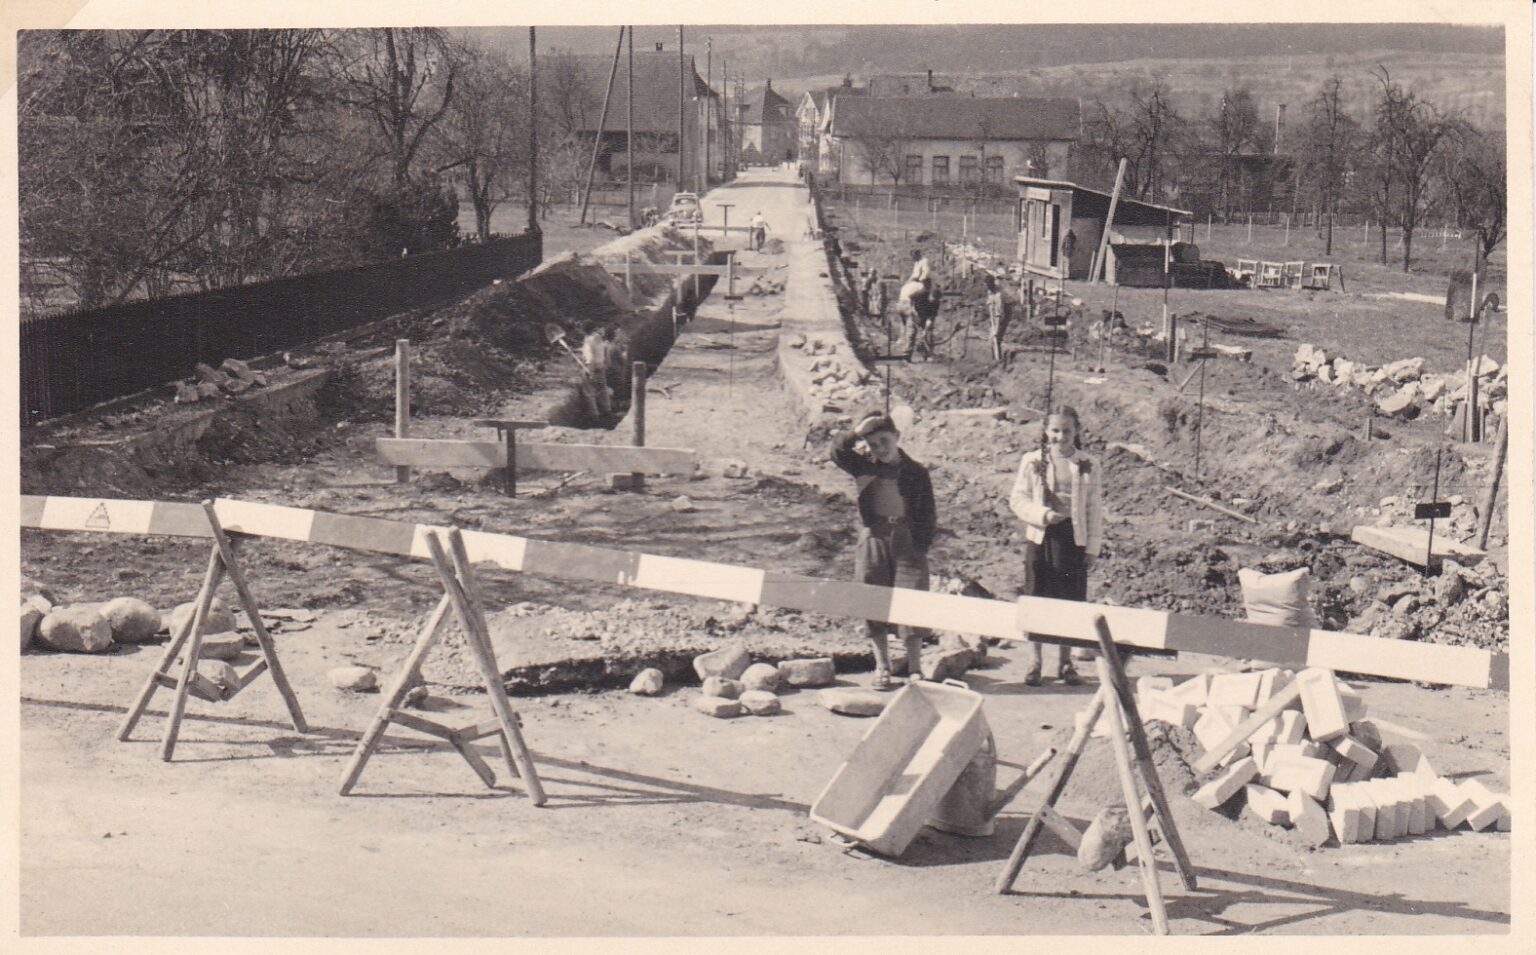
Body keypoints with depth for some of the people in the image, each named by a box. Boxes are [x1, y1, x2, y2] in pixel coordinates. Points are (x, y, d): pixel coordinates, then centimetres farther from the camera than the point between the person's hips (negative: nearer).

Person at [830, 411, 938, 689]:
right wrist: (856, 433, -26)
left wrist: (922, 545, -4)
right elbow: (838, 451, -11)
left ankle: (915, 669, 4)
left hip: (907, 540, -1)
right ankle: (882, 666, 15)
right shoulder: (864, 466, 6)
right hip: (873, 539, 1)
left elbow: (927, 514, 6)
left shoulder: (915, 472, 4)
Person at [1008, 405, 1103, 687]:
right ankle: (1034, 663, 12)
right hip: (1040, 537, -1)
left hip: (1073, 538, 1)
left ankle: (1065, 662, 19)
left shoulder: (1087, 466, 4)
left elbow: (1095, 509, 6)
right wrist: (1042, 514, -15)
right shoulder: (1032, 462, 2)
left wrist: (1092, 547, 2)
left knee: (1070, 602, 5)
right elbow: (1017, 500, 2)